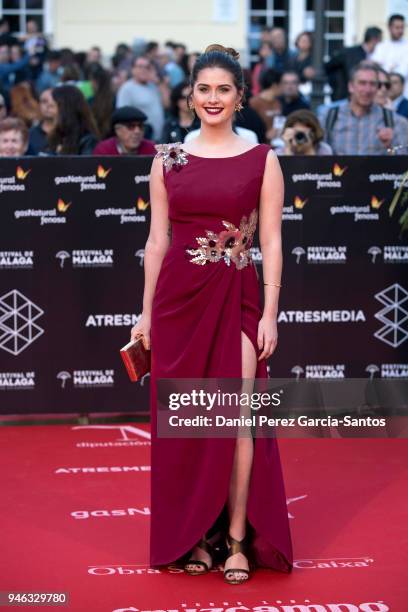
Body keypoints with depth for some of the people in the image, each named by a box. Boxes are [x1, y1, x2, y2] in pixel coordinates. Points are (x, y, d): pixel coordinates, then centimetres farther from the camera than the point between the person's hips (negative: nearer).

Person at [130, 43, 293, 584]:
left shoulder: (261, 160, 1)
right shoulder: (168, 159, 6)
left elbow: (271, 242, -1)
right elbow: (157, 239, 8)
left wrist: (270, 313, -7)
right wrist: (147, 311, 6)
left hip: (237, 299, -2)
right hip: (178, 297, 2)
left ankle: (238, 540, 3)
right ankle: (191, 536, 16)